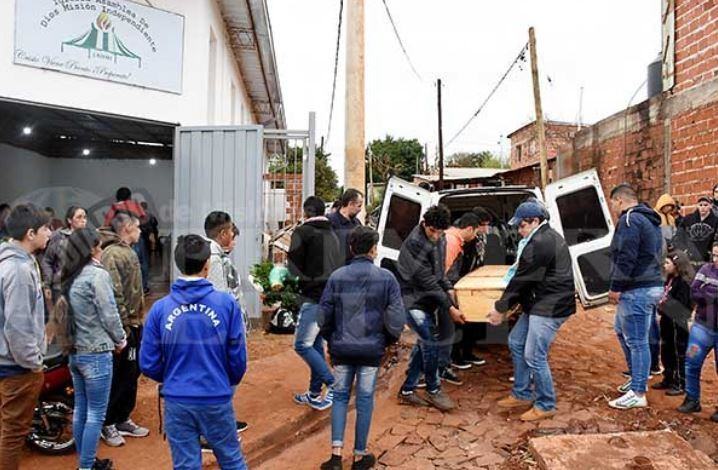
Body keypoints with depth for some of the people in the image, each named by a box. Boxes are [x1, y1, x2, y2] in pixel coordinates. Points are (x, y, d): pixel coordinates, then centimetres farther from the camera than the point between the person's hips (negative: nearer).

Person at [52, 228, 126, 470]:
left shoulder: (70, 277, 9)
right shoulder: (97, 274, -16)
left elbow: (65, 313, 9)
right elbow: (109, 314, -16)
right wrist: (120, 339, 0)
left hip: (75, 351, 8)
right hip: (96, 353, -8)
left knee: (81, 409, 16)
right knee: (96, 413, 2)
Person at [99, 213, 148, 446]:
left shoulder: (128, 252, 14)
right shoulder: (113, 254, -17)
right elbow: (113, 294, -23)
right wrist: (123, 326, -22)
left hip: (134, 324, 10)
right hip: (123, 326, -10)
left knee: (132, 374, 17)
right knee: (118, 376, 2)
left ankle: (123, 419, 30)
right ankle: (108, 424, 18)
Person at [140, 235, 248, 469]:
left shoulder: (160, 308, -7)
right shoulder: (226, 303, -12)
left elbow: (148, 364, -2)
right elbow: (238, 358, -6)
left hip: (177, 401, 1)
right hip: (216, 399, -1)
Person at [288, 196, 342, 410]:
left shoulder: (303, 232, -7)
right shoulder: (332, 234, 16)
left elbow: (294, 266, -8)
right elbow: (340, 265, 18)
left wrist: (305, 277, 11)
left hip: (314, 297, -8)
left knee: (302, 345, -3)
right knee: (316, 344, 16)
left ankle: (333, 384, -7)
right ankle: (314, 393, 23)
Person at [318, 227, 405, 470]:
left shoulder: (336, 277, -4)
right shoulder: (385, 277, -8)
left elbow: (324, 315, 0)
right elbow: (397, 316, -7)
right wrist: (388, 340, 9)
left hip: (342, 348, 1)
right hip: (372, 349, -1)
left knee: (340, 397, 14)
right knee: (364, 400, 10)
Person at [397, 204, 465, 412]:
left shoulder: (438, 239, 4)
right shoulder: (414, 244, -24)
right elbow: (428, 281, -23)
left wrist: (448, 288, -1)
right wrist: (450, 307, -19)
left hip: (426, 300, 9)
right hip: (413, 301, -8)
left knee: (424, 344, 11)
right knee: (432, 342, -8)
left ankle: (407, 390, 21)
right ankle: (433, 390, 12)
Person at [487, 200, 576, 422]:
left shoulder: (540, 244, -21)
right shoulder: (548, 237, 15)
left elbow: (522, 280, -18)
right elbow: (527, 278, 16)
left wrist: (501, 308, -8)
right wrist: (509, 305, 15)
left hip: (549, 308, -12)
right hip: (539, 304, 12)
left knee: (534, 356, -5)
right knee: (516, 342, 17)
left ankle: (546, 405, 13)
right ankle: (522, 394, 28)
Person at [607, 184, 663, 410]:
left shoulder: (629, 220, -14)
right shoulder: (650, 221, 19)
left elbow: (626, 258, -22)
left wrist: (616, 287, -16)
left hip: (636, 291, -11)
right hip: (652, 284, 11)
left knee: (636, 341, -5)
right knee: (622, 330, 23)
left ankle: (638, 394, 3)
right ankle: (637, 378, 32)